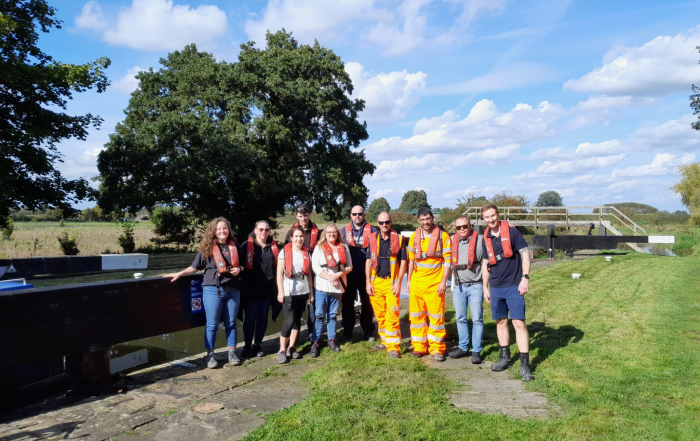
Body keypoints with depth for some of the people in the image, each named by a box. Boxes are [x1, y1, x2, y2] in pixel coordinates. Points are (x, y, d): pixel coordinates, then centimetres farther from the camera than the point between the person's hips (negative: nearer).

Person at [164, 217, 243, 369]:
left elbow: (242, 265, 18)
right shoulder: (207, 248, 0)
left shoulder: (234, 246, 8)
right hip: (213, 290, -3)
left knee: (231, 323, 11)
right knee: (212, 324, 4)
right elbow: (195, 267, 4)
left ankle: (232, 353, 22)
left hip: (233, 290, 3)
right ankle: (210, 355, 14)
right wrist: (179, 274, -6)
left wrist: (238, 269, -3)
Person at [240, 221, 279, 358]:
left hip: (267, 289, 3)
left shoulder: (273, 246, 8)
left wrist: (276, 288, 8)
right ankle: (247, 346, 15)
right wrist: (243, 284, -9)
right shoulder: (246, 245, -2)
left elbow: (277, 266, 13)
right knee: (250, 318, 1)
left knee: (263, 317, 10)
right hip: (250, 288, -3)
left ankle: (258, 345, 23)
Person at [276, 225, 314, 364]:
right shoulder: (285, 251, -4)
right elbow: (279, 273, -6)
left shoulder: (306, 253, 9)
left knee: (297, 320, 8)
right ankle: (282, 350, 3)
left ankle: (292, 347, 18)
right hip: (289, 292, -4)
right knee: (289, 321, -7)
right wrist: (280, 291, -11)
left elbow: (309, 274, 12)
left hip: (303, 292, 4)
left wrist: (311, 292, 9)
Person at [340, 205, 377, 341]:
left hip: (366, 274, -1)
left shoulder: (371, 230, 2)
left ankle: (368, 331, 19)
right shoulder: (344, 231, 6)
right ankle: (347, 331, 19)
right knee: (348, 303, 8)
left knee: (367, 303, 8)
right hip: (349, 274, 1)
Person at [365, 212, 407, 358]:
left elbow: (403, 262, 0)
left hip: (392, 282, -3)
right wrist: (368, 282, 2)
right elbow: (368, 261, 9)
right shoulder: (372, 239, 6)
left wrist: (398, 282, -7)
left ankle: (393, 346, -3)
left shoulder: (398, 239, 0)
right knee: (379, 315, 9)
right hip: (376, 282, 3)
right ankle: (385, 341, 23)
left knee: (392, 315, -7)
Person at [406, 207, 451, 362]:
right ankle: (419, 346, 18)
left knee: (436, 315, 0)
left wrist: (443, 281, -10)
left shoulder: (443, 236, -3)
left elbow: (447, 260, -4)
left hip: (435, 283, -4)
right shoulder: (414, 237, 8)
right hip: (417, 282, 4)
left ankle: (437, 349, 10)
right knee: (416, 315, 7)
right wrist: (409, 280, 10)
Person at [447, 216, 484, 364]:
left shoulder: (480, 240, -6)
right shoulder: (452, 240, 6)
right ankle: (463, 347, 24)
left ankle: (476, 351, 10)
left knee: (477, 319, 1)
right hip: (458, 286, 4)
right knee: (460, 318, 12)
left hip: (475, 286, -4)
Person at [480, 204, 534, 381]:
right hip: (495, 287, 5)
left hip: (514, 286, -5)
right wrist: (485, 287, 14)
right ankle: (505, 357, 26)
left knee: (519, 323, -7)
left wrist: (525, 277, -15)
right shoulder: (485, 238, 8)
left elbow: (525, 254, -7)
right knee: (501, 321, 12)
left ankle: (525, 364, -2)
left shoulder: (512, 232, -7)